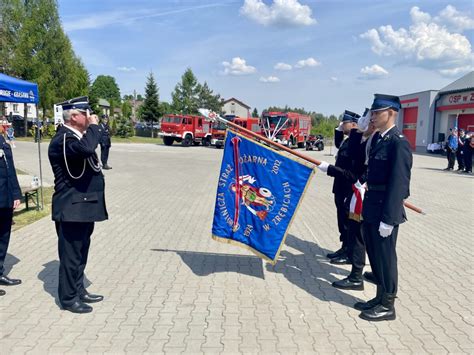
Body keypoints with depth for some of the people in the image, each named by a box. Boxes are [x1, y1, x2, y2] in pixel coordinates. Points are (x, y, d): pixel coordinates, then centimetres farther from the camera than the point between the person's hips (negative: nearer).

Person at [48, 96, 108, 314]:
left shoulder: (76, 136, 14)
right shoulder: (63, 139, -18)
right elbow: (86, 148, -37)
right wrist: (93, 126, -24)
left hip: (83, 206, 10)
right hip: (72, 208, -10)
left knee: (80, 252, 18)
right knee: (71, 254, 1)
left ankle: (79, 291, 31)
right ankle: (68, 298, 14)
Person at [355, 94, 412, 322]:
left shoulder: (398, 143, -17)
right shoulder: (377, 139, 10)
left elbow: (399, 183, -20)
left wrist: (388, 219, -21)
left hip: (385, 211, -8)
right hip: (371, 209, 8)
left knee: (385, 258, 4)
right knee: (375, 256, 18)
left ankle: (387, 306, 20)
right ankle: (380, 298, 34)